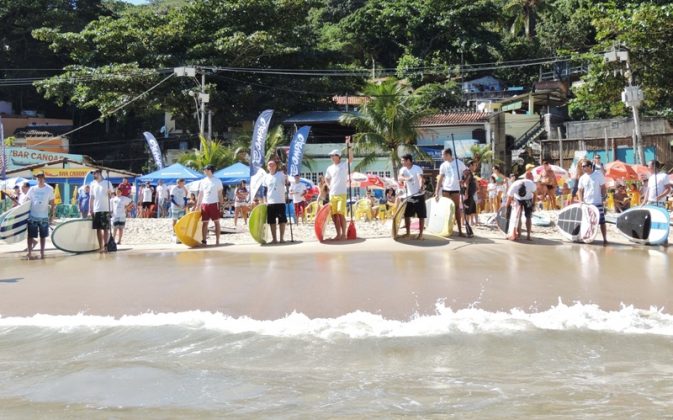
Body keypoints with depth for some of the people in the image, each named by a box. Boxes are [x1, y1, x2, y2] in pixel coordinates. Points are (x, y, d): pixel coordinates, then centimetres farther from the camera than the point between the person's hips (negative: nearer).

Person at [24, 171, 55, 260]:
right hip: (32, 216, 0)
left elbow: (52, 203, 3)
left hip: (44, 217, 0)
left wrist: (52, 215, -2)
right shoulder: (32, 189, 2)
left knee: (43, 236, 8)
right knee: (30, 235, 1)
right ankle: (29, 253, 5)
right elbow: (26, 201, 5)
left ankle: (42, 253, 18)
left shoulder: (49, 189, -1)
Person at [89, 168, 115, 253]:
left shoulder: (107, 183, 1)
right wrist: (90, 210, 6)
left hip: (105, 209, -3)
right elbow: (91, 198, 12)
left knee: (105, 228, -2)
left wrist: (110, 193, -21)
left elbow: (112, 195, 2)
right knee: (98, 228, 5)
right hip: (96, 210, 4)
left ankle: (105, 246, 2)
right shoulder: (92, 184, 11)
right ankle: (100, 246, 11)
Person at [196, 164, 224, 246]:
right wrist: (197, 205, 8)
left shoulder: (217, 181, 1)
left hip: (214, 204, -3)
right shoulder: (202, 181, 10)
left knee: (216, 222, 2)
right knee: (204, 223, 2)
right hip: (204, 204, 3)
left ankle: (217, 240, 6)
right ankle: (204, 240, 6)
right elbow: (200, 194, 13)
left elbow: (220, 194, 3)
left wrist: (221, 204, -6)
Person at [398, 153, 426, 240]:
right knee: (406, 215, 7)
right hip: (409, 195, 6)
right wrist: (405, 178, -42)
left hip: (419, 195, -5)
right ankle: (408, 232, 17)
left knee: (421, 215, -3)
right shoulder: (403, 169, 0)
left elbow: (420, 178, -33)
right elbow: (399, 178, -19)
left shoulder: (417, 168, -15)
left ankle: (420, 233, 3)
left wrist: (421, 187, -53)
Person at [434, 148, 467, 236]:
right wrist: (437, 192, -1)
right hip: (445, 189, 3)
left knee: (457, 208, 1)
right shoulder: (443, 165, 4)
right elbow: (440, 179, 4)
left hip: (455, 189, -2)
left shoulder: (459, 162, -2)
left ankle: (460, 230, 2)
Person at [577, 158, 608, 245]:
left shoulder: (599, 174, -5)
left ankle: (605, 239, 7)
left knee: (602, 222, 0)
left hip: (598, 203, -3)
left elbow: (603, 187, -1)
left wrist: (603, 198, -6)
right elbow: (580, 190, 8)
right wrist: (581, 201, -5)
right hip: (586, 204, 4)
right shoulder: (582, 178, 4)